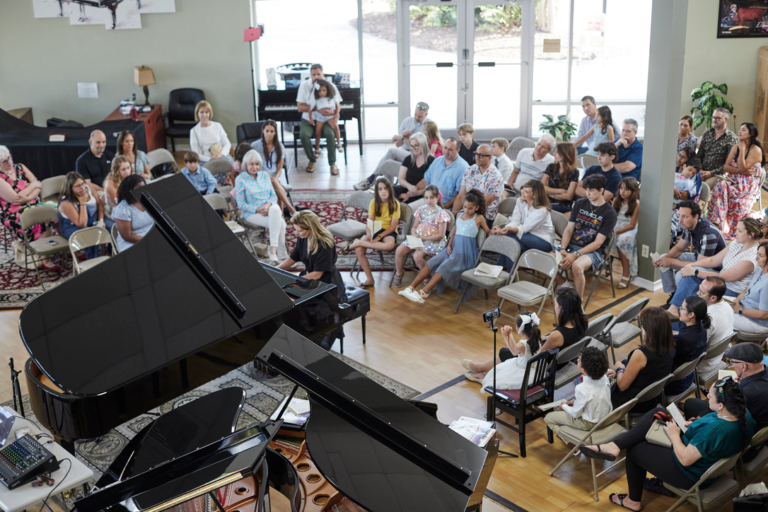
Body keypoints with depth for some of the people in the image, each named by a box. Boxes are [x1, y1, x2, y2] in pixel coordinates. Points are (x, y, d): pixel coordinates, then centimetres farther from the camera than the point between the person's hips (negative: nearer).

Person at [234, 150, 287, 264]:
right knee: (280, 223, -30)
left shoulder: (265, 175, 12)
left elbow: (273, 195, 10)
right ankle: (282, 255, -25)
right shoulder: (240, 179, -2)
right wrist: (258, 210, -18)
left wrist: (268, 205, -13)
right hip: (252, 213, -4)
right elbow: (241, 204, -4)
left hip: (269, 208, 4)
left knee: (275, 210, -34)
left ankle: (273, 248, -33)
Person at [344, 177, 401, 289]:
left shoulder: (395, 204, -7)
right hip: (374, 230, 3)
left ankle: (357, 243, -26)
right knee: (359, 250, -25)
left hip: (388, 231, -3)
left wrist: (379, 236, -20)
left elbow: (393, 226, -10)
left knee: (390, 245, -41)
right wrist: (368, 234, -23)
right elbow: (369, 221, -2)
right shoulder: (374, 202, 2)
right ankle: (370, 279, -14)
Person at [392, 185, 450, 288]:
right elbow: (414, 227, 14)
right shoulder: (421, 210, 9)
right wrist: (414, 235, -9)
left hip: (433, 241, -6)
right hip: (418, 238, 6)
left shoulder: (441, 213, -8)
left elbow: (441, 235, -11)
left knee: (417, 255, -32)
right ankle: (398, 275, 10)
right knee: (399, 251, -12)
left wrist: (424, 238, -17)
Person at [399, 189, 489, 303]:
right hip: (454, 248, 6)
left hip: (466, 252, -6)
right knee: (431, 263, -14)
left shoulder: (479, 218, 1)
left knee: (444, 266, -27)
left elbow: (488, 233, 5)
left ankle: (424, 292, -35)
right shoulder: (459, 216, 16)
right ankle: (411, 288, -18)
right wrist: (449, 245, 7)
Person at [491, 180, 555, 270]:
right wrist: (503, 229, -31)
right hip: (528, 236, 6)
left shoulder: (542, 210, -21)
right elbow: (514, 221, -8)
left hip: (544, 242, -6)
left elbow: (524, 228, -25)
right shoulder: (520, 201, -1)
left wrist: (509, 229, -45)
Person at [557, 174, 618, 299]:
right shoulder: (580, 204, 11)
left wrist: (575, 255, -20)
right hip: (572, 245, 5)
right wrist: (563, 249, -9)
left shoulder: (609, 213, -5)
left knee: (577, 266, -38)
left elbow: (598, 242, -10)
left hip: (593, 251, -5)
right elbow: (569, 229, 9)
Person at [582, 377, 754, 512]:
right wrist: (695, 425, -3)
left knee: (634, 451, 12)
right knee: (657, 413, 5)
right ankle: (615, 446, 4)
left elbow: (685, 459, -30)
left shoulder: (713, 429, -40)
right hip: (710, 458, 8)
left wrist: (674, 435, -14)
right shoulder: (744, 413, -15)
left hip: (690, 474, -8)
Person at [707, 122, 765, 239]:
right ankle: (717, 222, -33)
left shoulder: (756, 150, -8)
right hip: (734, 182, 4)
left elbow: (742, 168, -18)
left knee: (739, 204, -30)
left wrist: (742, 149, -15)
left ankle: (728, 231, -18)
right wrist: (740, 171, -15)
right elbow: (726, 167, 1)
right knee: (720, 185, -28)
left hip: (749, 186, -4)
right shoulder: (736, 147, 9)